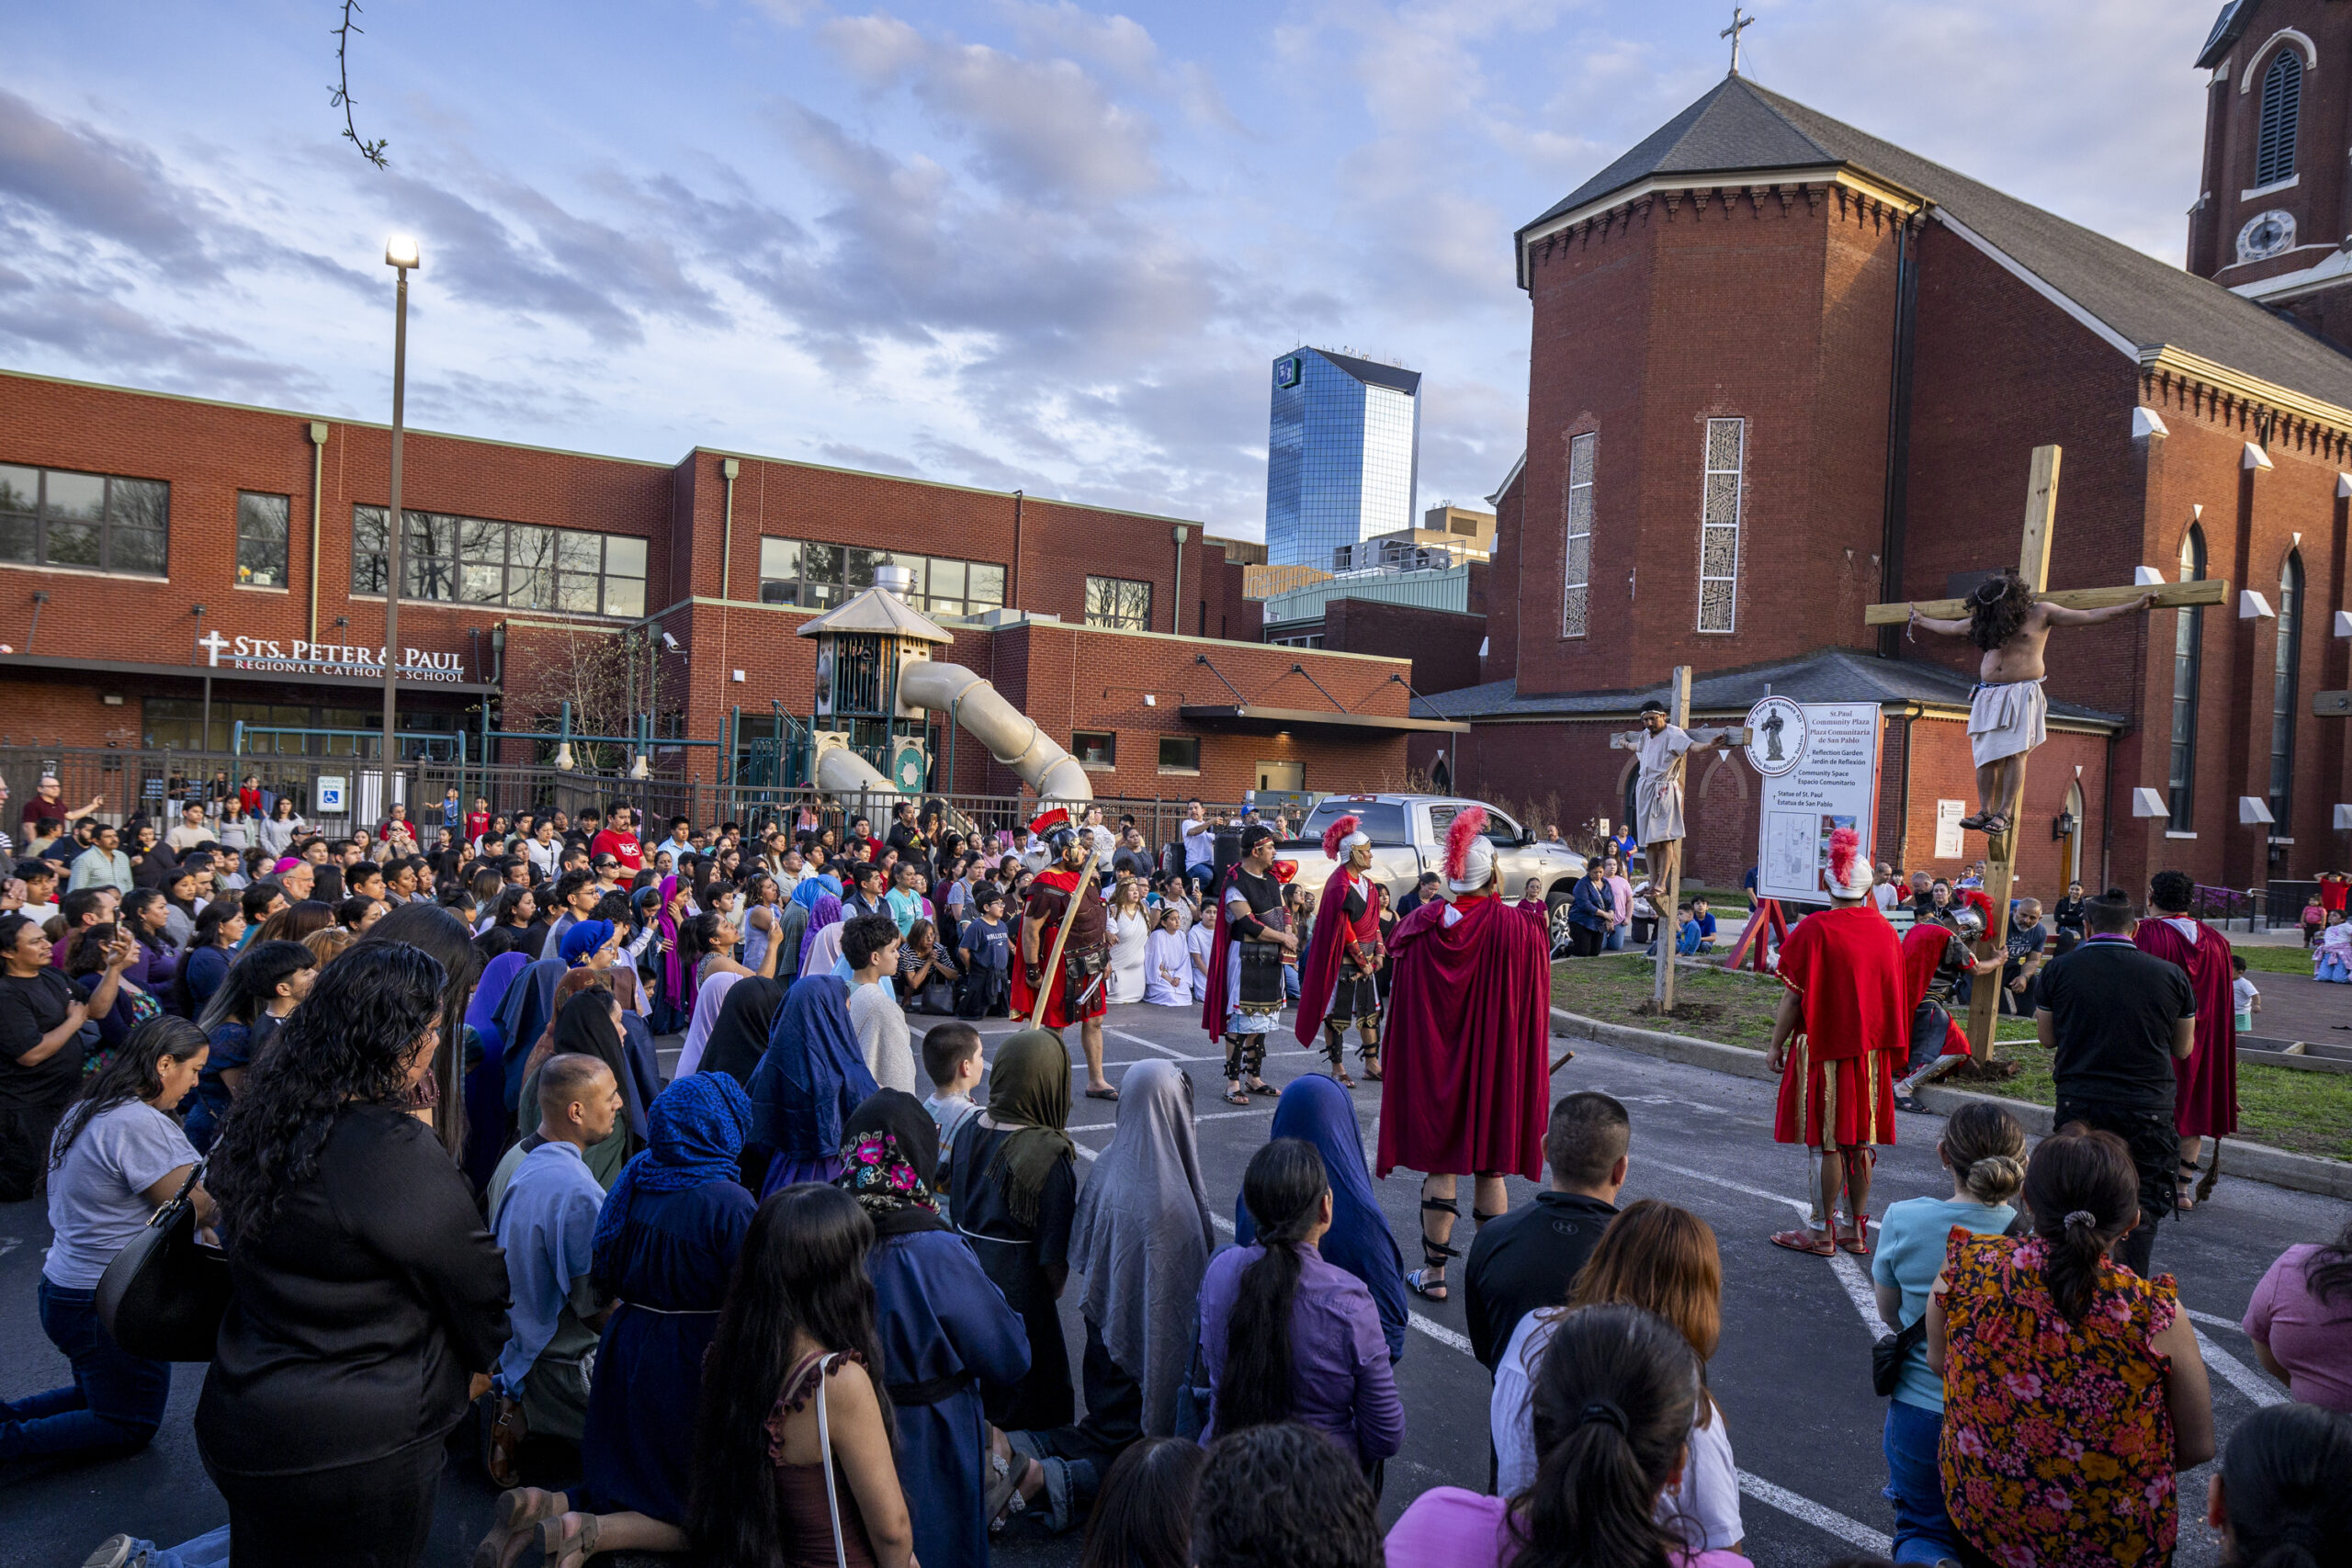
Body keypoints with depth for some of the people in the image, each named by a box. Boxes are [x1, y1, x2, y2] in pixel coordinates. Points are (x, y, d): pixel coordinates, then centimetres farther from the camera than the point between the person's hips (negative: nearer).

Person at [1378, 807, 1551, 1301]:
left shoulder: (1421, 926, -7)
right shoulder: (1518, 929, -12)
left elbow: (1403, 1005, 2)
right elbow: (1533, 1008, -4)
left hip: (1433, 1069, 1)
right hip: (1496, 1069, -1)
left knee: (1440, 1165, 9)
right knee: (1490, 1168, 10)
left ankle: (1433, 1273, 15)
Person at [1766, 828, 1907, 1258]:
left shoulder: (1814, 929, -14)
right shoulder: (1885, 931, 2)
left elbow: (1794, 996, -13)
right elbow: (1893, 995, 10)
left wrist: (1776, 1045, -5)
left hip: (1823, 1047, -5)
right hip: (1872, 1051, 5)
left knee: (1825, 1140, 1)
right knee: (1860, 1140, 11)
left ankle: (1822, 1233, 7)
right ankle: (1857, 1230, 18)